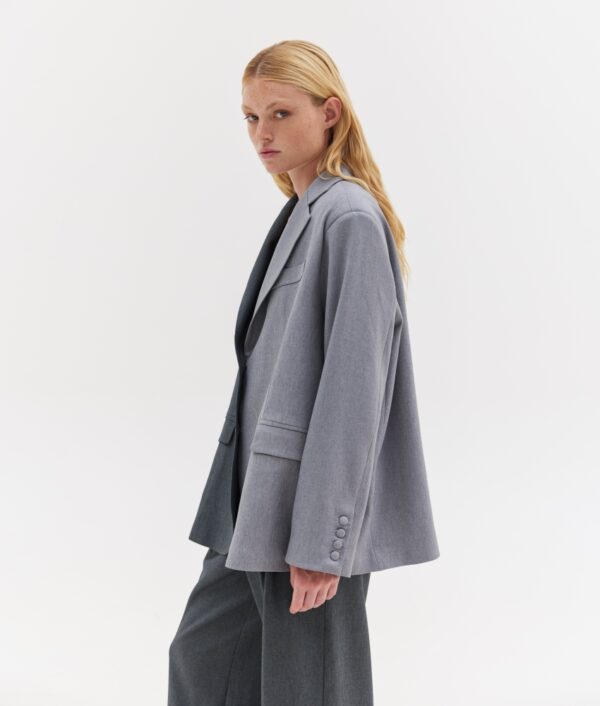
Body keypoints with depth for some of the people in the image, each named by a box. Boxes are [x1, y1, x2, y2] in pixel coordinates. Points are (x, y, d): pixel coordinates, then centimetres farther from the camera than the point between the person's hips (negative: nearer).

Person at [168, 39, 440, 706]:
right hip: (258, 500, 9)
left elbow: (351, 387, -19)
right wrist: (245, 503, 16)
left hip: (313, 505, -9)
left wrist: (320, 542, -20)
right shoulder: (299, 214, 14)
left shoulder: (351, 218, -14)